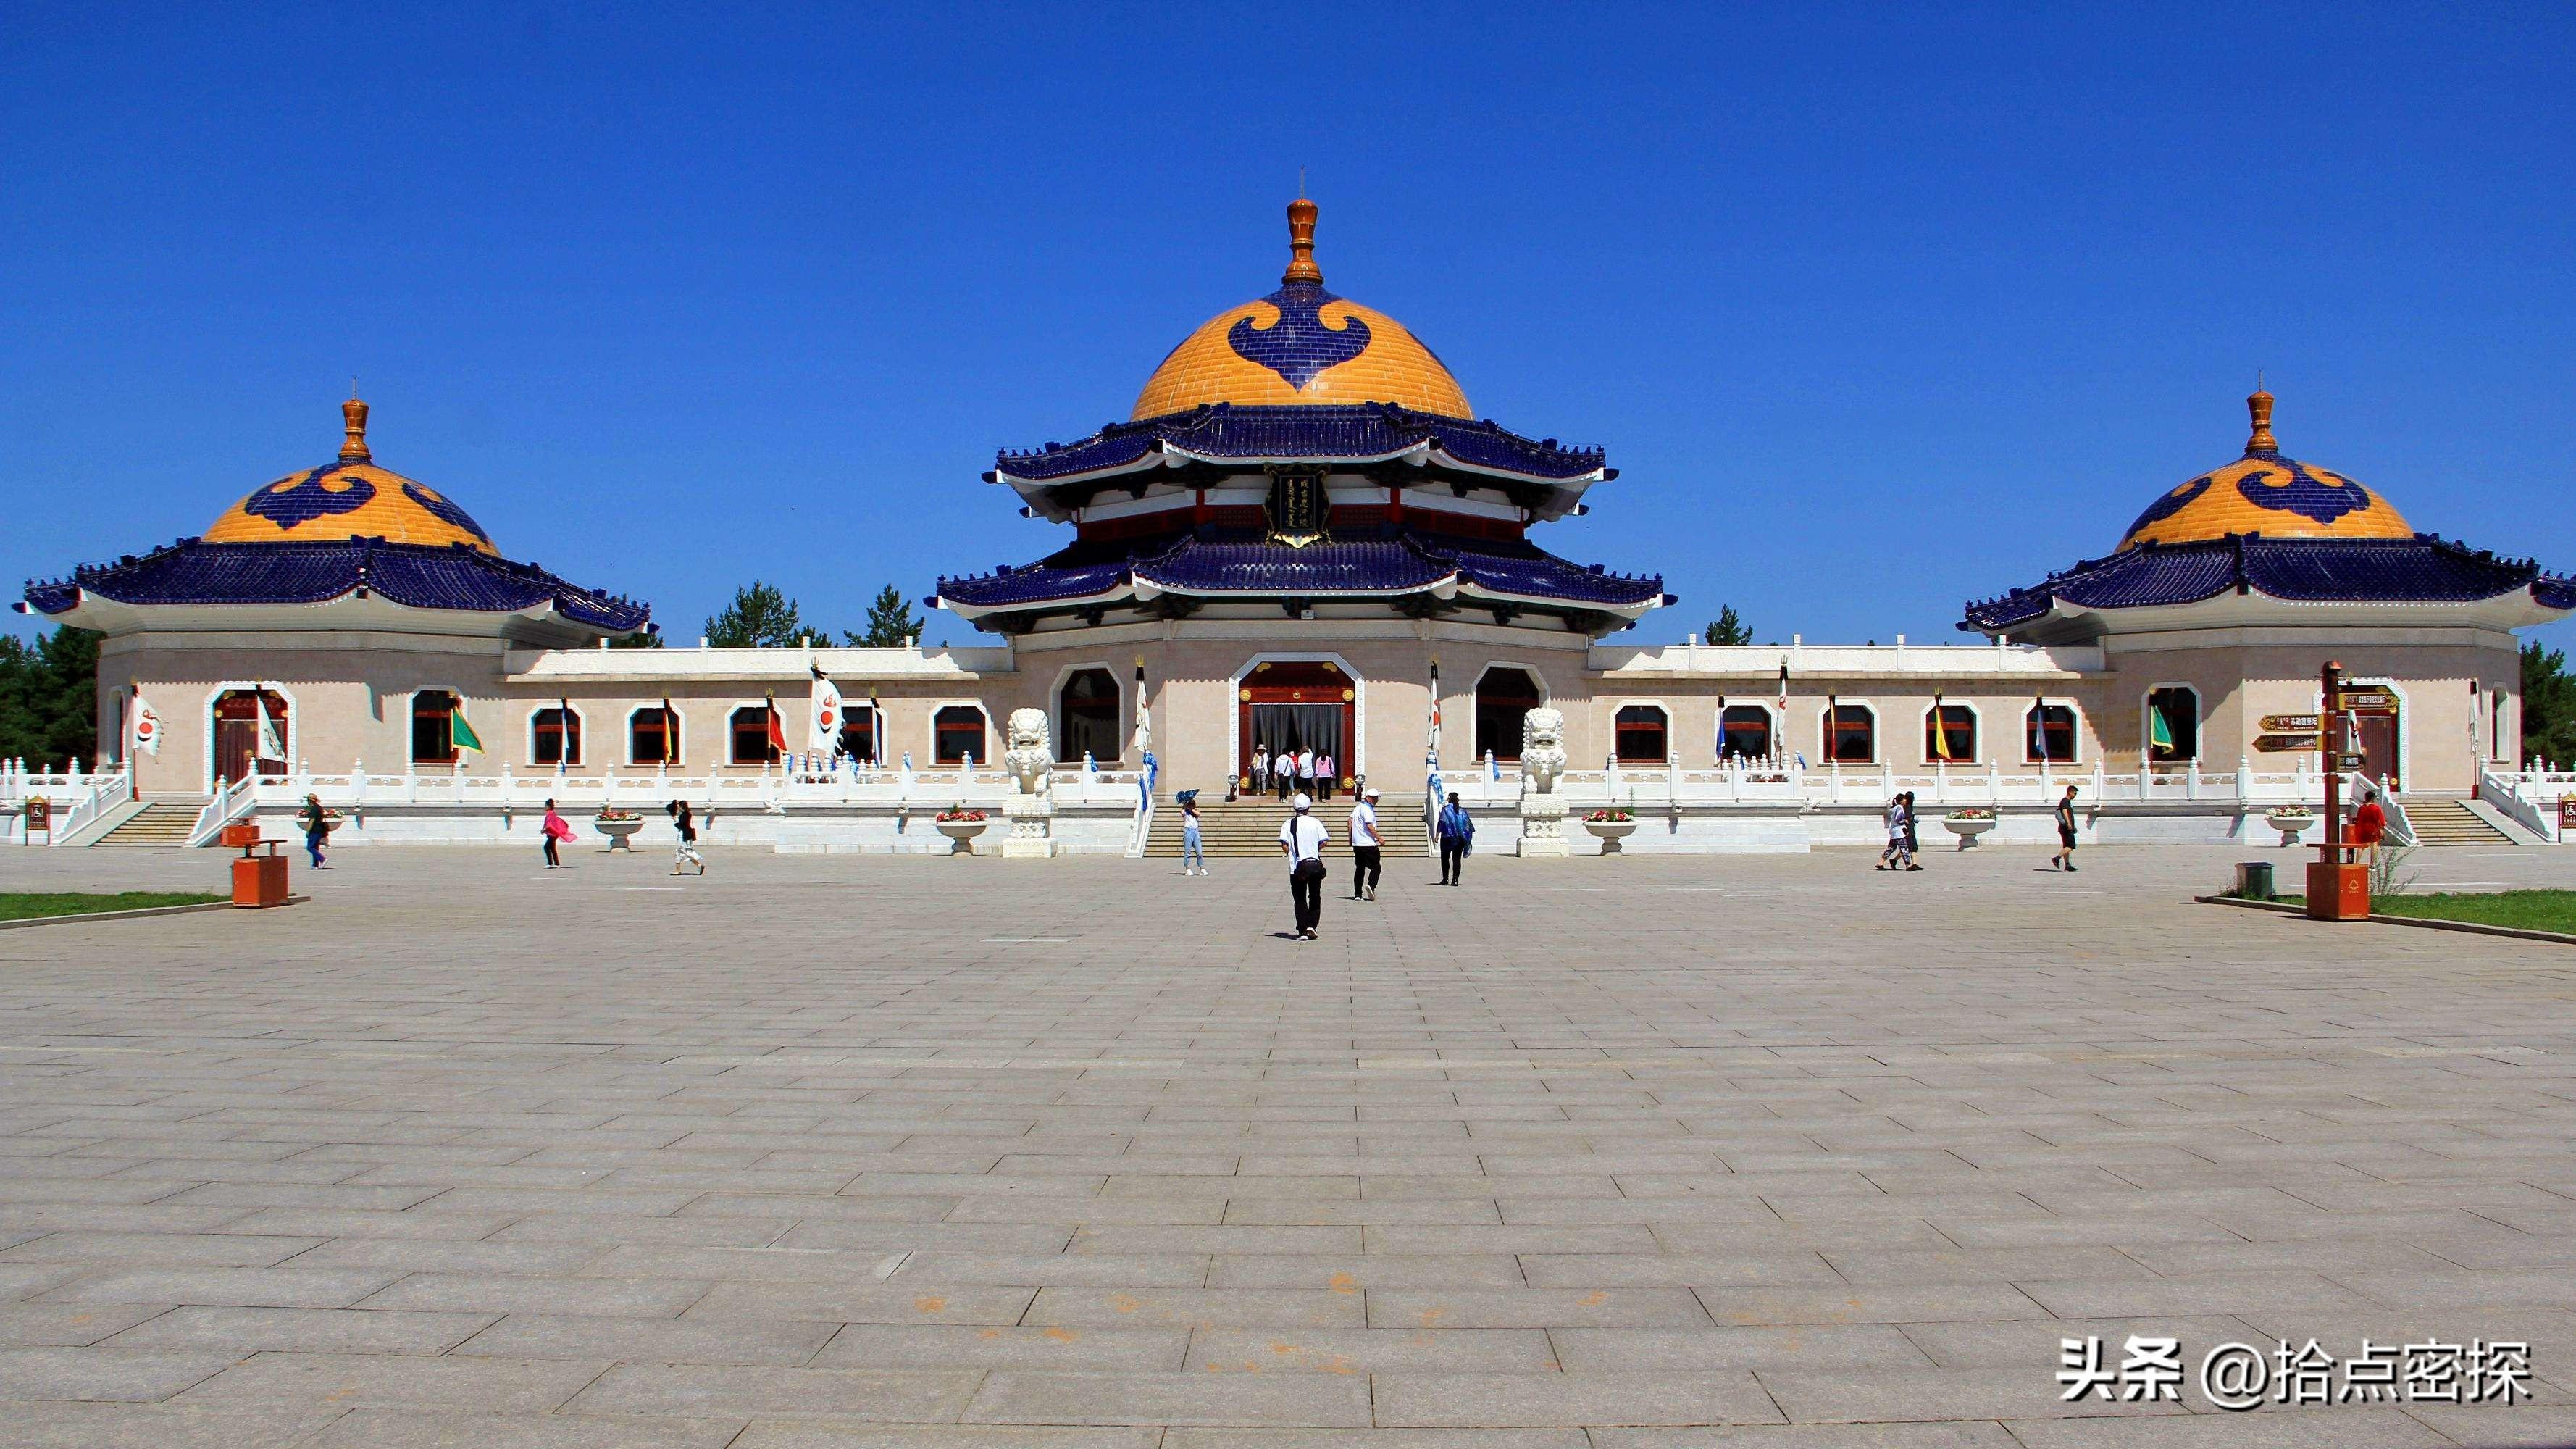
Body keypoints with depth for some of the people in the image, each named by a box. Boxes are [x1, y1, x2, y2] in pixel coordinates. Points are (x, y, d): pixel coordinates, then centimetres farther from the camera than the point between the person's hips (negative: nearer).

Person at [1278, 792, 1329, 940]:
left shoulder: (1288, 824, -2)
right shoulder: (1316, 823, -1)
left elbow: (1285, 846, -9)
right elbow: (1323, 843, -4)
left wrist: (1292, 854, 10)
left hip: (1297, 867, 0)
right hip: (1315, 864, 0)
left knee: (1299, 899, 7)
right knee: (1315, 897, 14)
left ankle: (1303, 931, 1)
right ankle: (1311, 925, 1)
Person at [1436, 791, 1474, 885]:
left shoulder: (1445, 809, -2)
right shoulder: (1462, 811, 8)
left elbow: (1441, 822, -12)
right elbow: (1468, 824, 7)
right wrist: (1468, 839, 12)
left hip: (1448, 837, -3)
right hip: (1460, 838, 3)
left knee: (1445, 858, 8)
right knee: (1457, 859, 5)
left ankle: (1445, 879, 5)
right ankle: (1455, 880, 0)